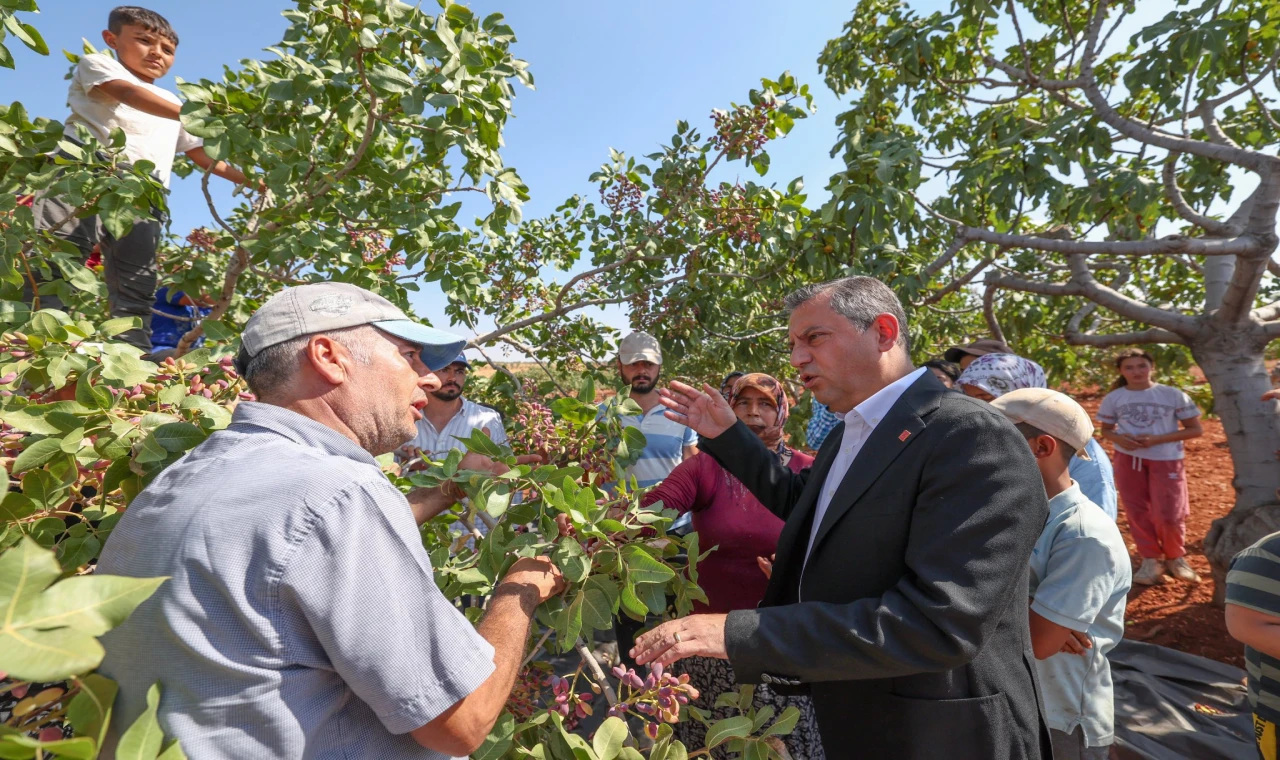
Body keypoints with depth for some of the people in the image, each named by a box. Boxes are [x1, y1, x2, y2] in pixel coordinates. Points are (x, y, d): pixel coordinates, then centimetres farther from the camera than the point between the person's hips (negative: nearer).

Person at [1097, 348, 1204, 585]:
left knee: (1169, 515, -2)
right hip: (1128, 460, 2)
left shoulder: (1174, 395, -6)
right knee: (1137, 512, 6)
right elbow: (1106, 430, 9)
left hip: (1166, 459, -2)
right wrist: (1119, 439, -14)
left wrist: (1158, 439, -17)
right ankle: (1151, 560, 22)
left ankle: (1175, 557, 26)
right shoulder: (1113, 398, 0)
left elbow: (1196, 429, -4)